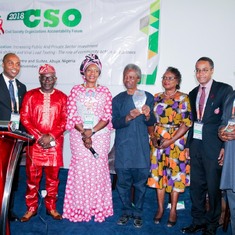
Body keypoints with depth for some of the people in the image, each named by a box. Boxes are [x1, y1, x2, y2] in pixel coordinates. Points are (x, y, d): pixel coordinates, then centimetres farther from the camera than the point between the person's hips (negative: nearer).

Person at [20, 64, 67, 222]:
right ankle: (31, 208, 17)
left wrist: (51, 136, -11)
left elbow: (65, 120, 0)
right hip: (34, 142, 0)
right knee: (32, 176, 4)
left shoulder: (62, 97, 6)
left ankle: (51, 208, 20)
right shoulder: (30, 95, 5)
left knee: (53, 176, 7)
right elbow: (25, 118, 0)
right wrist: (39, 136, -10)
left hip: (55, 143, 0)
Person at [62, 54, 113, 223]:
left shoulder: (105, 92, 6)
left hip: (100, 135, 1)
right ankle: (79, 208, 11)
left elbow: (107, 116, 0)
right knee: (80, 167, -2)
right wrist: (83, 132, -13)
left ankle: (99, 208, 13)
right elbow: (72, 115, -1)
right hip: (78, 134, 0)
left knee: (99, 168, 0)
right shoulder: (76, 90, 5)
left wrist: (91, 131, -12)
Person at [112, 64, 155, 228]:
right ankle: (127, 211, 21)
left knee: (140, 182, 3)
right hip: (123, 147, 1)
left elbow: (151, 123, 5)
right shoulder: (118, 99, 11)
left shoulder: (147, 97, 7)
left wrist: (148, 115, -17)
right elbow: (114, 122, 1)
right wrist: (128, 117, -17)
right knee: (123, 182, 5)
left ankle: (138, 213, 18)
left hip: (141, 147, -1)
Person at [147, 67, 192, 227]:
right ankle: (160, 208, 23)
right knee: (159, 173, 8)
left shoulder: (183, 98, -4)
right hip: (158, 142, 4)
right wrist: (153, 137, -7)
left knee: (175, 174, 3)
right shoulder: (156, 98, 9)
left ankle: (173, 210, 17)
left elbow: (187, 123, -10)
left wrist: (171, 141, -16)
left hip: (176, 142, -3)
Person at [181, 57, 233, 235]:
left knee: (213, 187, 3)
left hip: (214, 146, -5)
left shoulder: (224, 90, -3)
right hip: (196, 145, 5)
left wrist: (225, 146, -12)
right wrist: (188, 144, 12)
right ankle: (198, 221, 26)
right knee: (196, 185, 11)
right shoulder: (193, 93, 14)